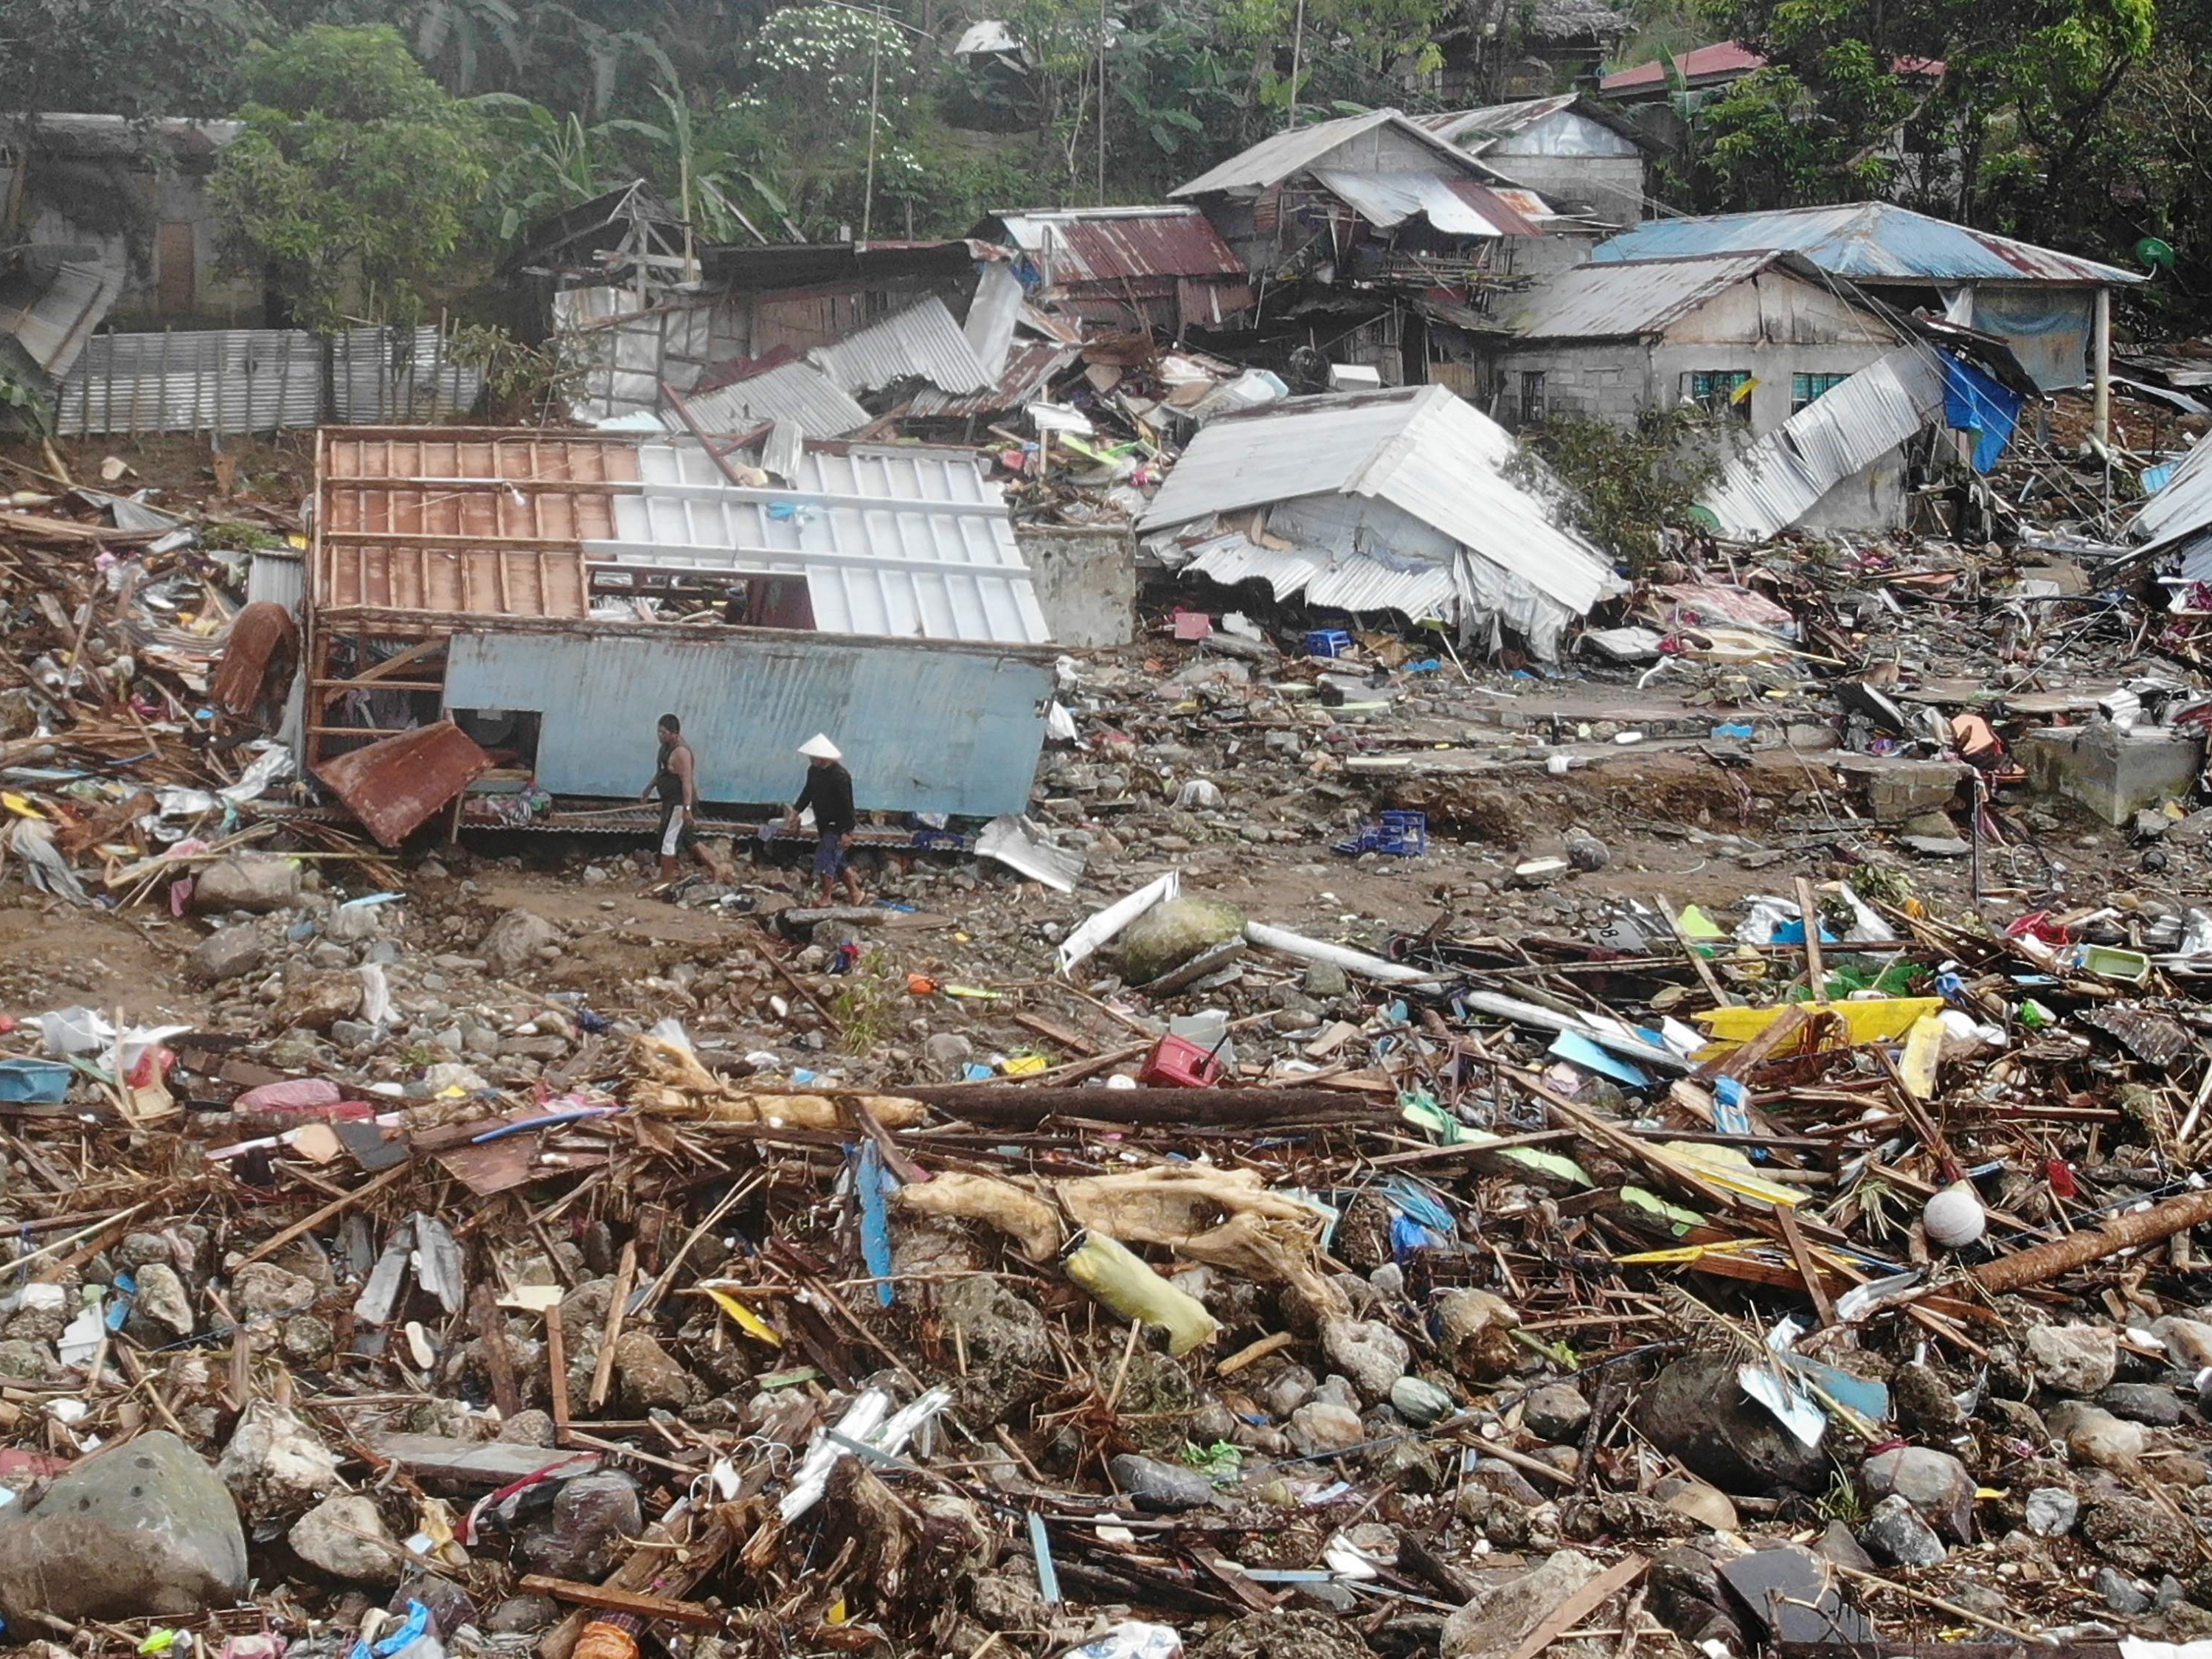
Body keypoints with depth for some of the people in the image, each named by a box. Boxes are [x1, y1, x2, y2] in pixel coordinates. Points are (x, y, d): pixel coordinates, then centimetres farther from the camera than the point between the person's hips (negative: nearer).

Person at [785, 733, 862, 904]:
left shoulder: (840, 776, -25)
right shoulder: (813, 771, 1)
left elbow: (847, 805, -23)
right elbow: (807, 793, 18)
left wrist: (846, 832, -23)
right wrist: (795, 812, 12)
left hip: (838, 826, -9)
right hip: (824, 824, 9)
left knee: (825, 859, -11)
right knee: (837, 860, 15)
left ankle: (826, 898, 2)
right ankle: (854, 892, 28)